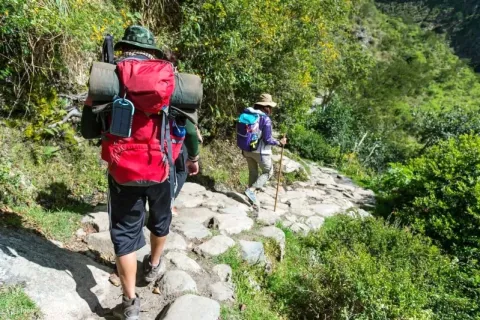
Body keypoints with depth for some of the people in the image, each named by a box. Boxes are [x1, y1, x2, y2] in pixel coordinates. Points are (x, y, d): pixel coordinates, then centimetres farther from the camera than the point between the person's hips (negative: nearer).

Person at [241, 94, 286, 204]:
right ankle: (251, 190, 1)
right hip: (261, 151, -6)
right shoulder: (266, 119, -20)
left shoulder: (247, 114, 0)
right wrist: (279, 142, -5)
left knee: (252, 172, 21)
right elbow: (267, 140, -20)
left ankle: (252, 195, 29)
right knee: (268, 172, 15)